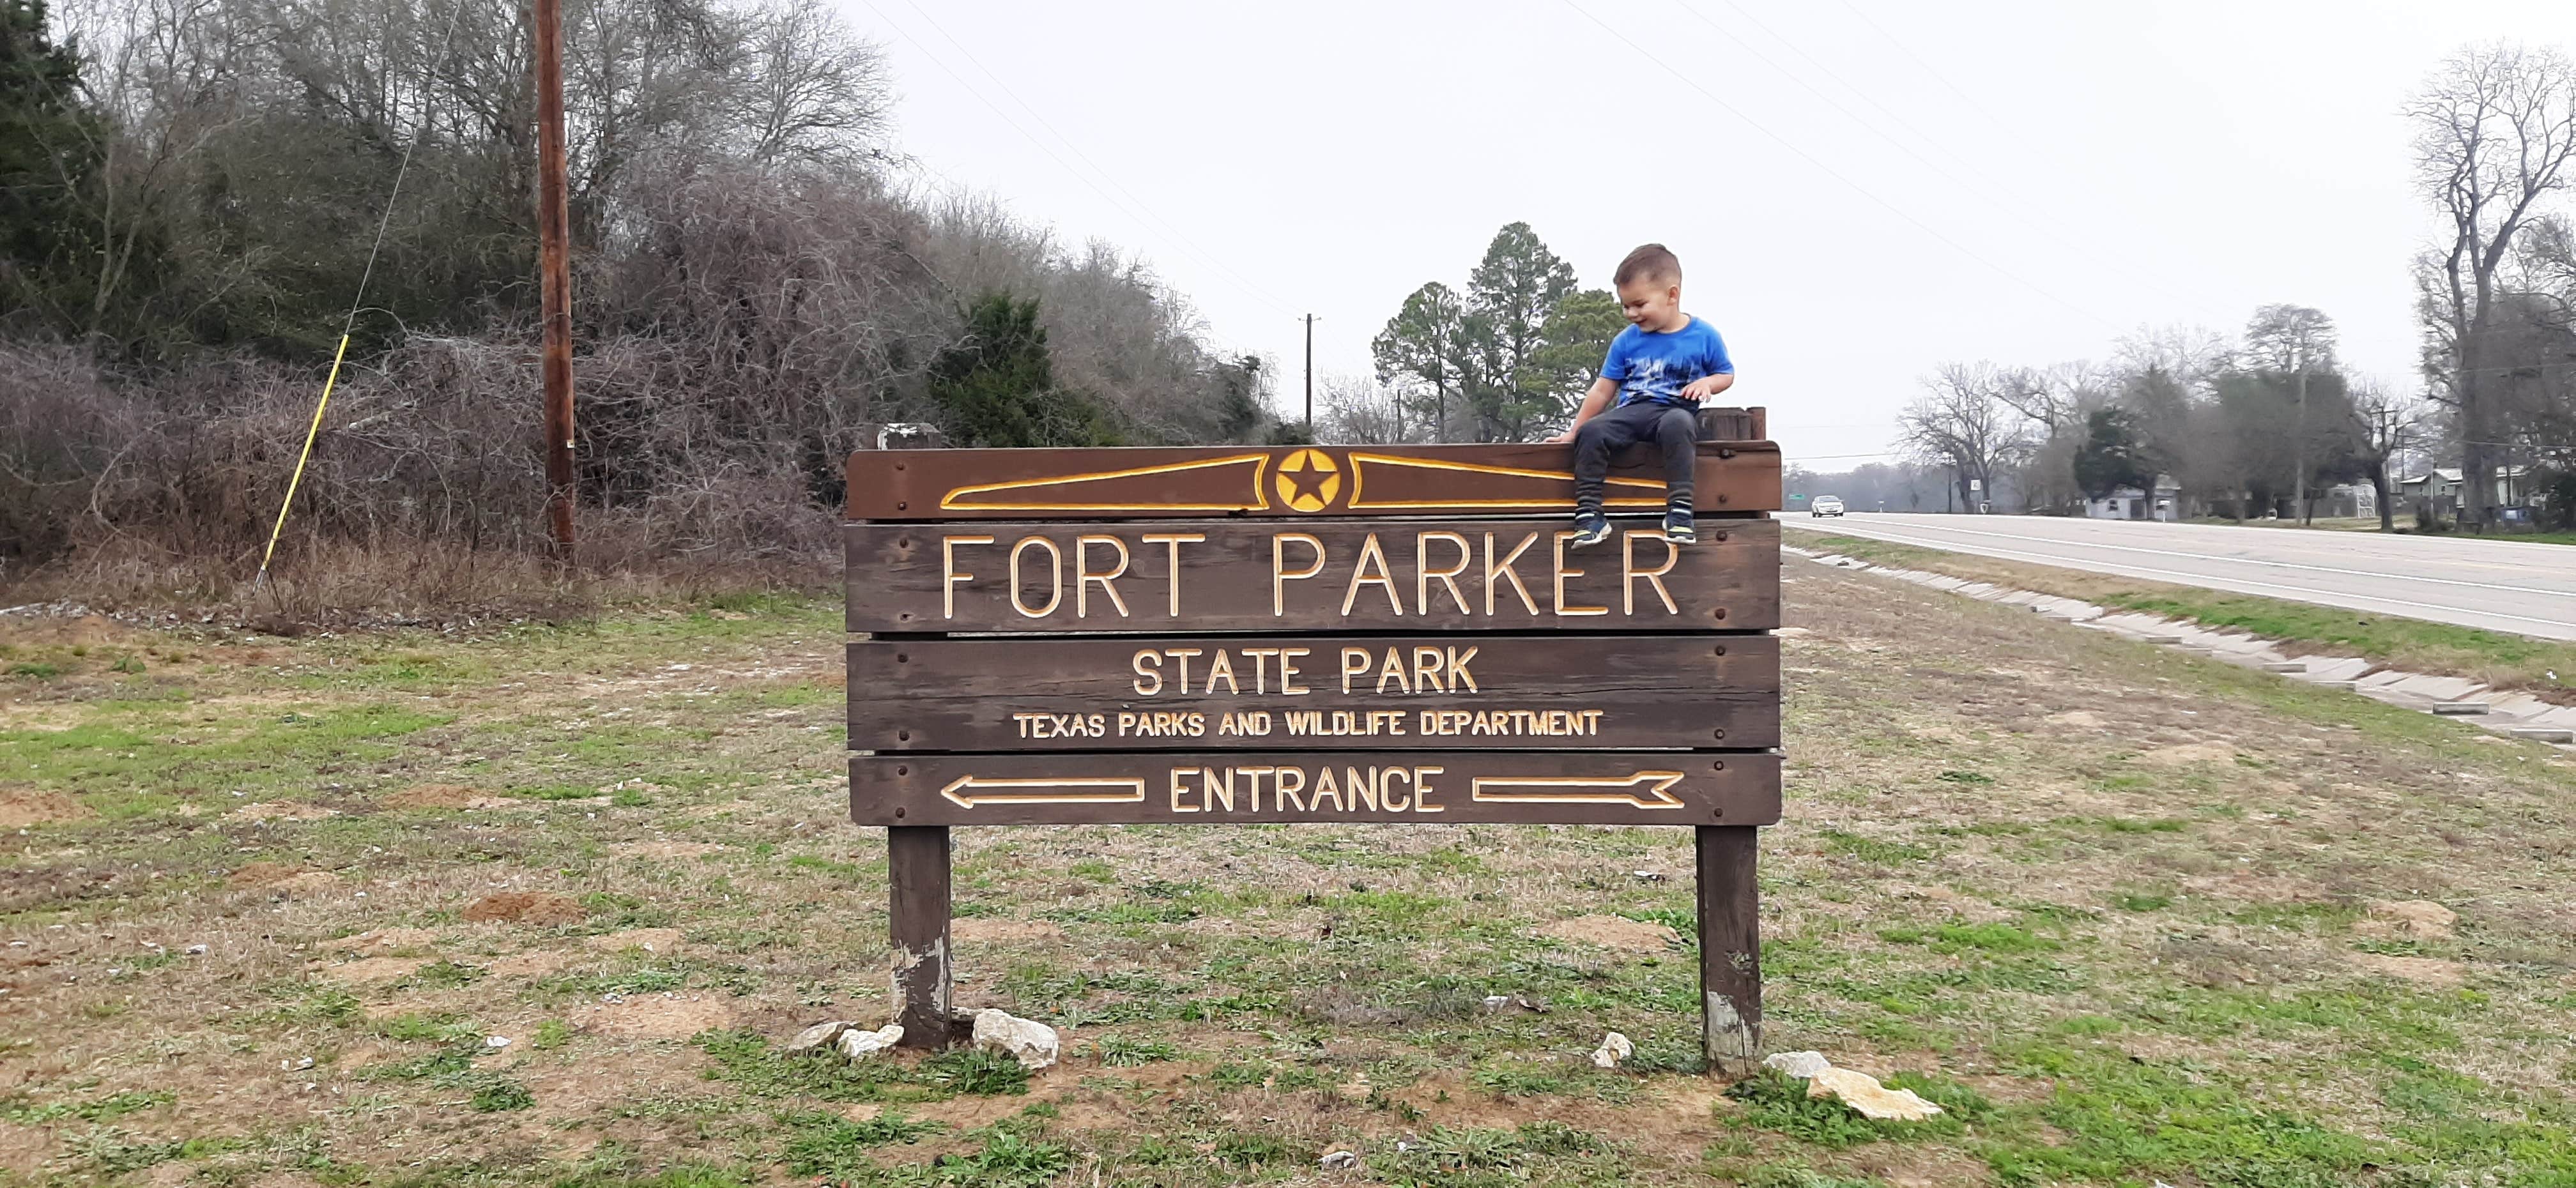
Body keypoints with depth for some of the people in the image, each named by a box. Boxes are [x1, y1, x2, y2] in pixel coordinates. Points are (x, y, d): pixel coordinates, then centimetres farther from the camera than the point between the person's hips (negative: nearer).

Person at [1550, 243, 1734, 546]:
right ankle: (1589, 514, -27)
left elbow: (1726, 374, 15)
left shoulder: (1704, 336, 2)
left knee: (1677, 425, -41)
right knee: (1591, 431, -28)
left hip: (1677, 411, -3)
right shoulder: (1626, 341, 7)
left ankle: (1679, 510, -37)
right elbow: (1603, 390, 12)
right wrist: (1573, 431, 10)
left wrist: (1708, 382, -10)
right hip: (1632, 411, 3)